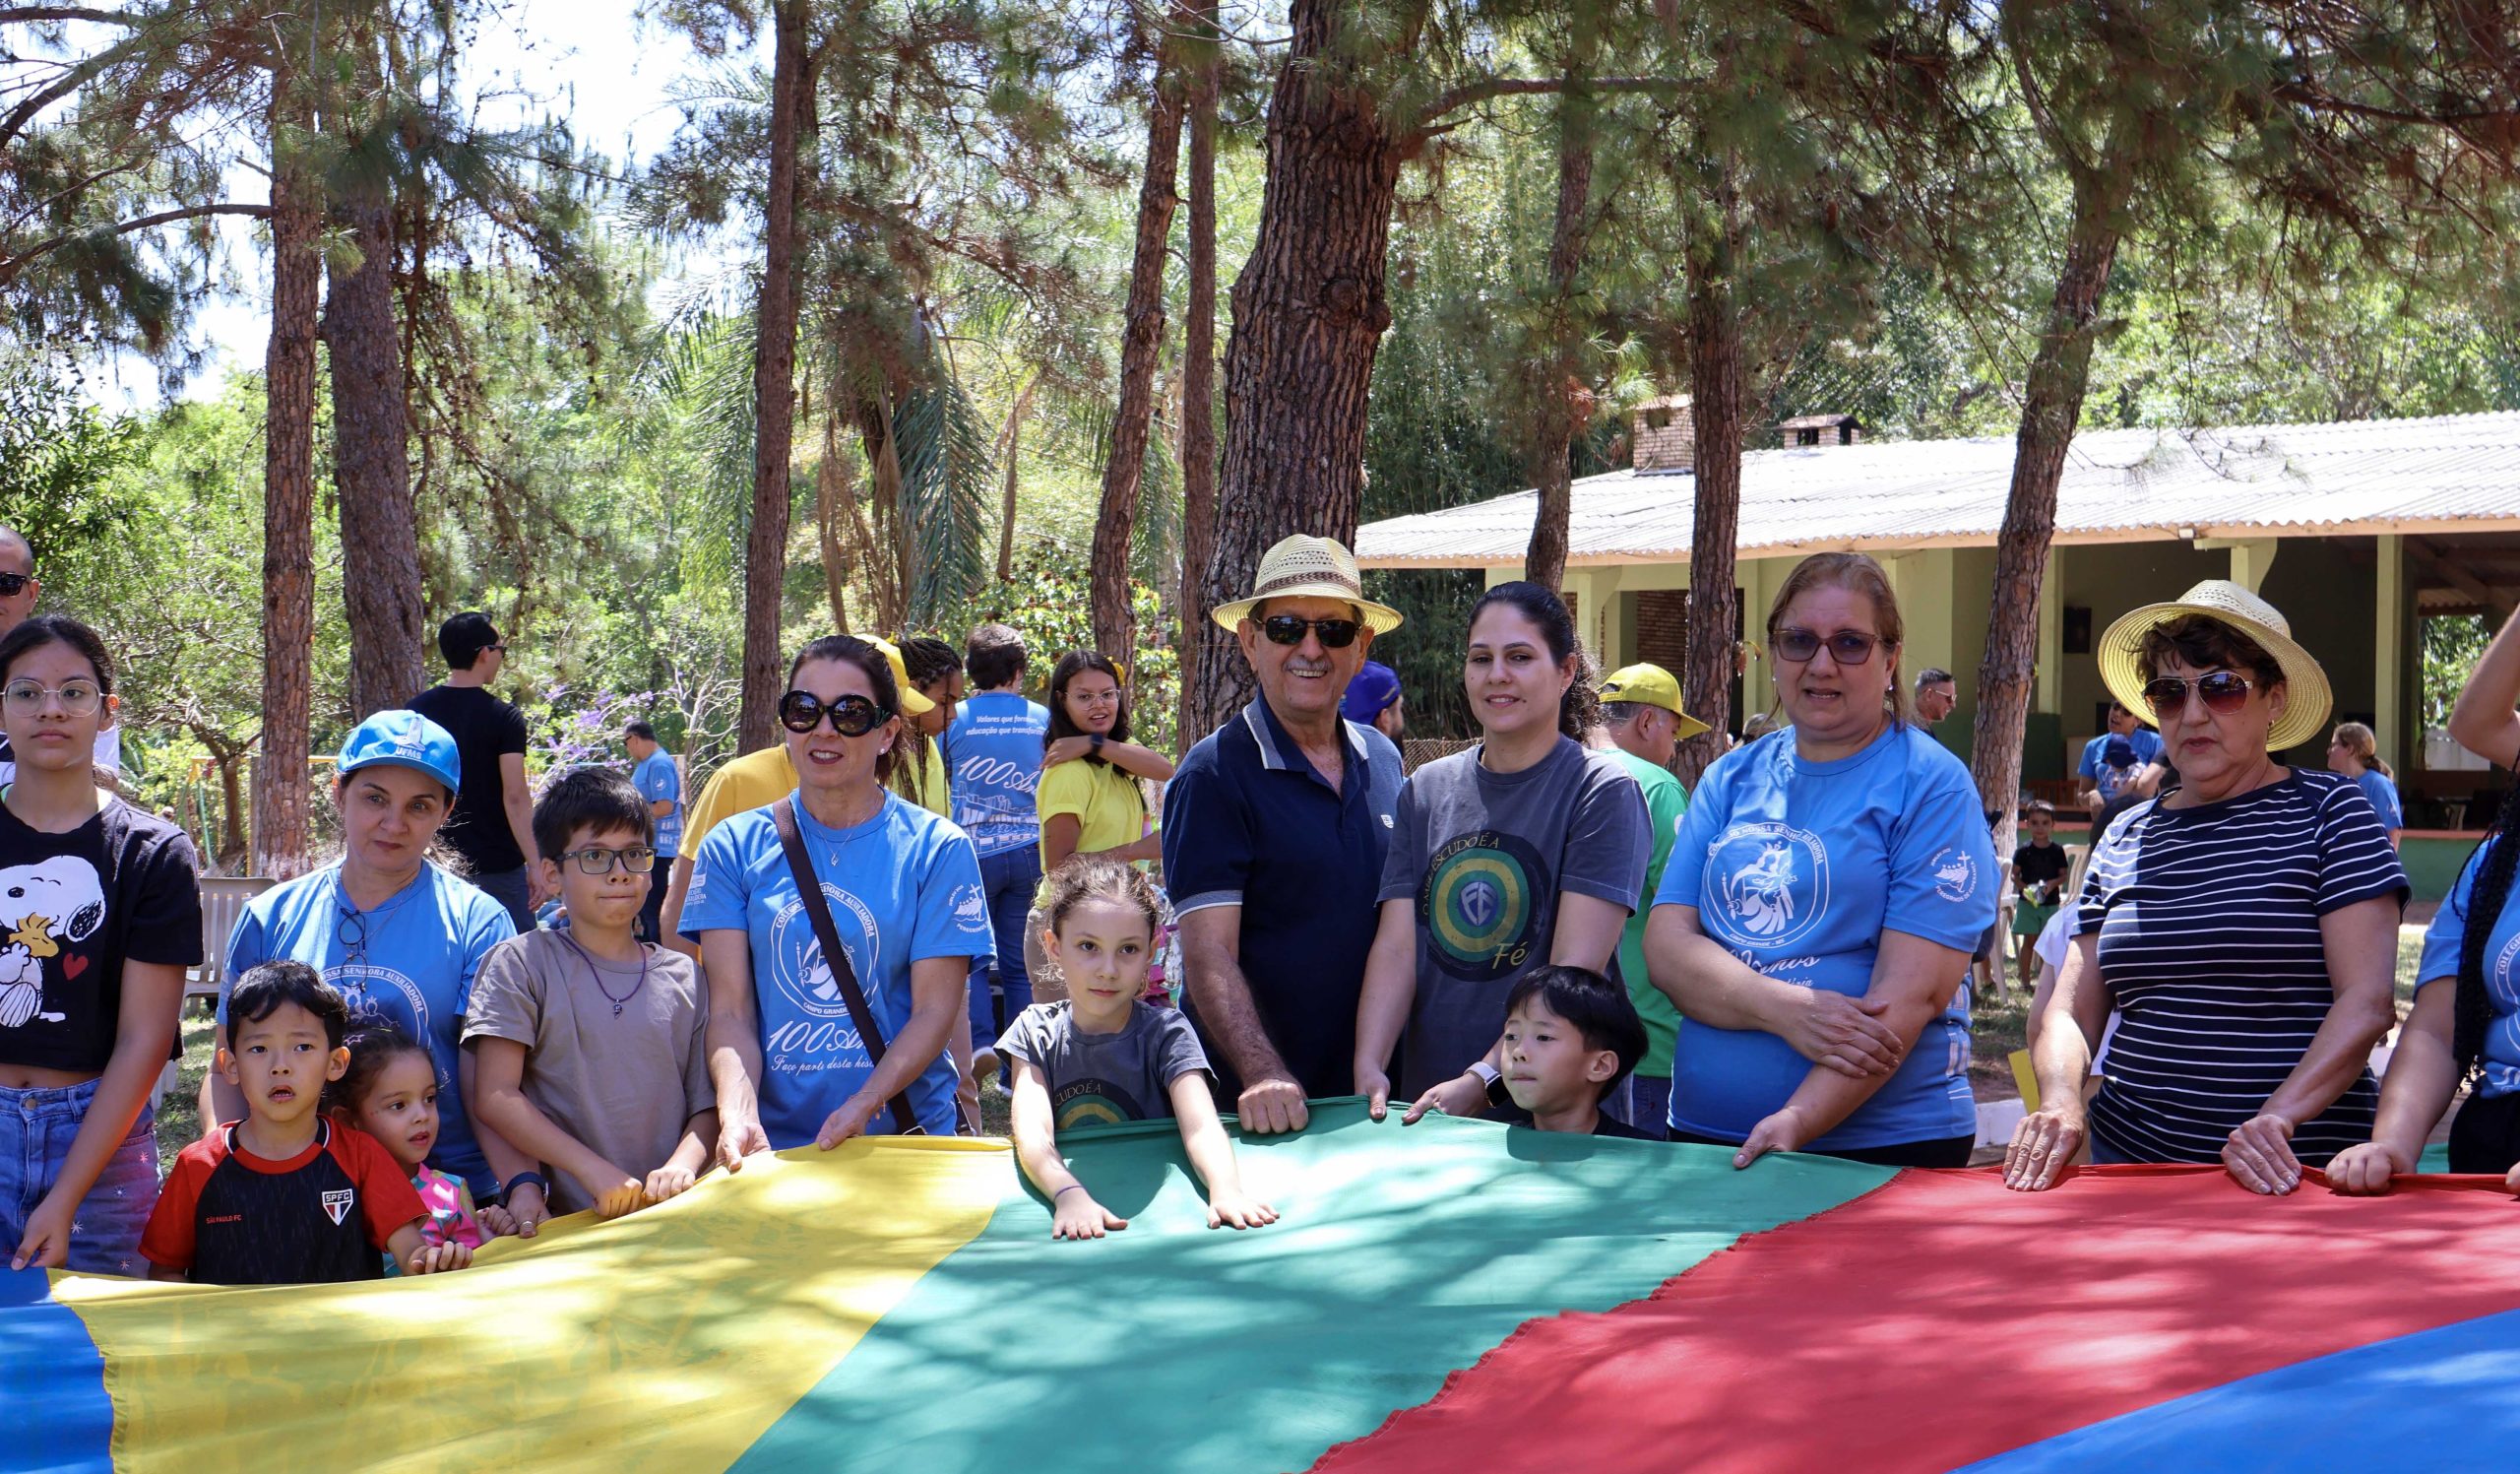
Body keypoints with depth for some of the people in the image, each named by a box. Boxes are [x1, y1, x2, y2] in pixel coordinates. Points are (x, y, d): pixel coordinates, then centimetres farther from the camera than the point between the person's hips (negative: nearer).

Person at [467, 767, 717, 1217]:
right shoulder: (523, 963, 7)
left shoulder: (683, 977, 15)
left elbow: (708, 1104, 13)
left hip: (670, 1223, 2)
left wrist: (682, 1165, -9)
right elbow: (495, 1096, -2)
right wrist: (595, 1171, -11)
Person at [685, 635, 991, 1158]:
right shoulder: (733, 849, 6)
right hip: (772, 1139, 1)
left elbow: (936, 1009, -3)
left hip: (905, 1132, -1)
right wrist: (738, 1114, -18)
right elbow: (730, 1011, 0)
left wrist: (862, 1106, -18)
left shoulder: (938, 849, 2)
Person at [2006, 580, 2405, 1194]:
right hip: (2132, 1158, 4)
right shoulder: (2125, 839, 12)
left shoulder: (2328, 810, 0)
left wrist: (2276, 1118, -23)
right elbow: (2072, 1009, 11)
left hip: (2297, 1171, -4)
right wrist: (2060, 1099, -10)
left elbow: (2368, 1003, -9)